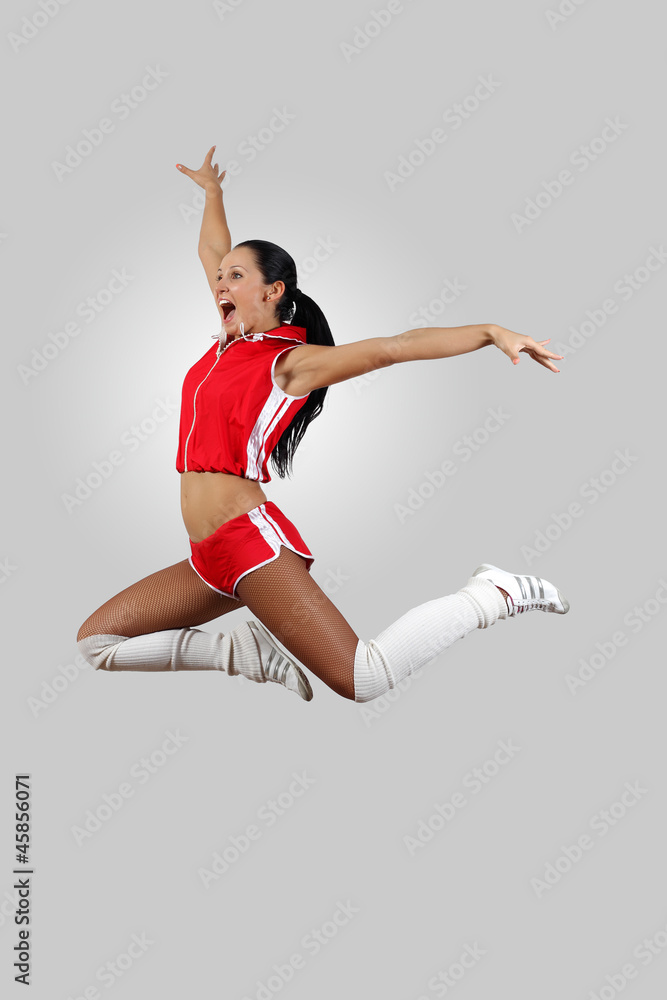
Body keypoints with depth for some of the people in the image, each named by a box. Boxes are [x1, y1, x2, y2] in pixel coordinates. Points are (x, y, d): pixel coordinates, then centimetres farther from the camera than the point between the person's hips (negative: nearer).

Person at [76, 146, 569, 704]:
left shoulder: (292, 362, -5)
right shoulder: (228, 340, 15)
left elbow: (396, 347, -15)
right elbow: (213, 254, 31)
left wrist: (492, 333, -23)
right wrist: (212, 191, 42)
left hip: (252, 538, -8)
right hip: (211, 557, 8)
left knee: (363, 681, -20)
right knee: (96, 639, 6)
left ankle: (493, 597, 0)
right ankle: (256, 652, 2)